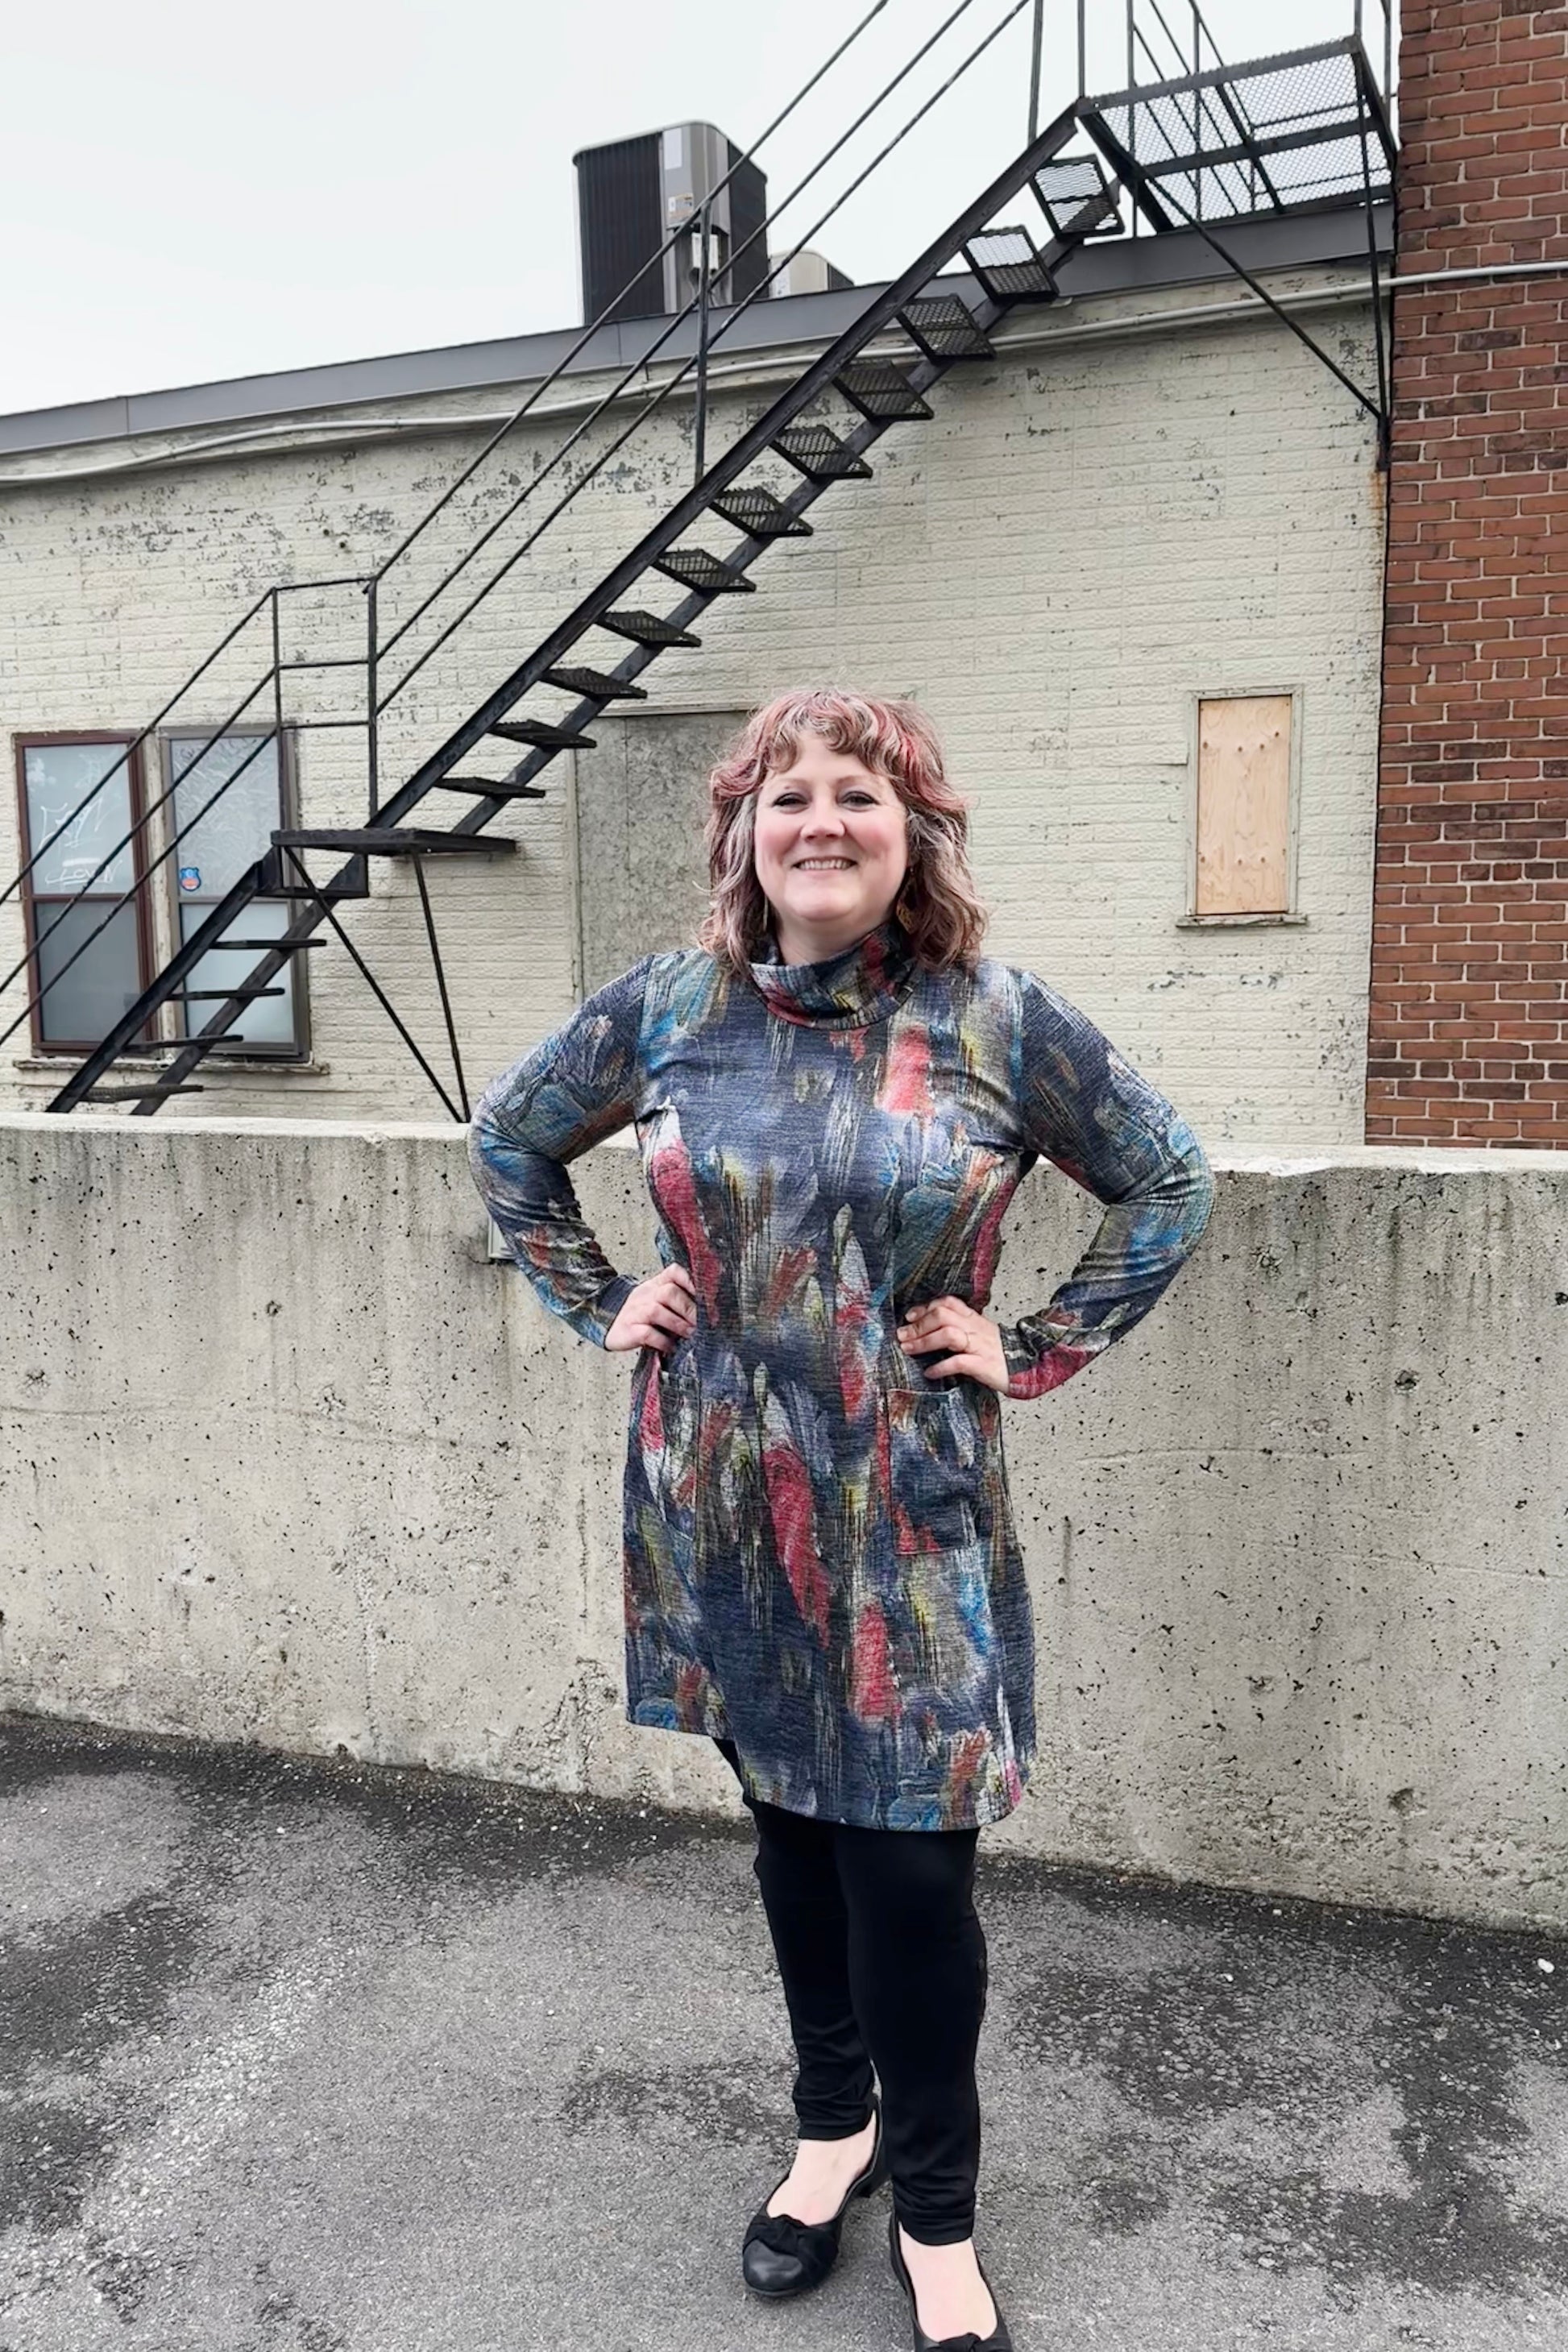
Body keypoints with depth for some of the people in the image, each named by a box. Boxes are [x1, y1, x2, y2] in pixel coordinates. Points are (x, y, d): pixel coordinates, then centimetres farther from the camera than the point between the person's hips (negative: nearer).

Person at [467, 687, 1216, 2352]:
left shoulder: (998, 1021, -7)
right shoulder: (666, 1007, -2)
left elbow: (1167, 1184, 3)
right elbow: (509, 1139, 13)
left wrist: (1034, 1353, -2)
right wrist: (599, 1308, 5)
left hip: (909, 1516, -2)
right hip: (721, 1505, 3)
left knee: (907, 1857, 3)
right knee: (788, 1826, 18)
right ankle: (836, 2122, 43)